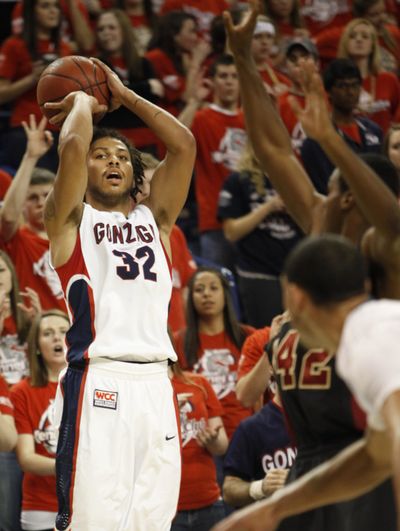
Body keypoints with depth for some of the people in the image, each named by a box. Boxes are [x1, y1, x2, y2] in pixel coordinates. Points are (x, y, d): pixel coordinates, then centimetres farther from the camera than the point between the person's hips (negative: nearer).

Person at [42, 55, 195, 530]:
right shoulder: (71, 218, 9)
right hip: (98, 379, -5)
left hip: (155, 382, 5)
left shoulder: (153, 219, 22)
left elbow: (184, 145, 14)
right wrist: (82, 101, 12)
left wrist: (124, 96, 19)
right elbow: (72, 144, -8)